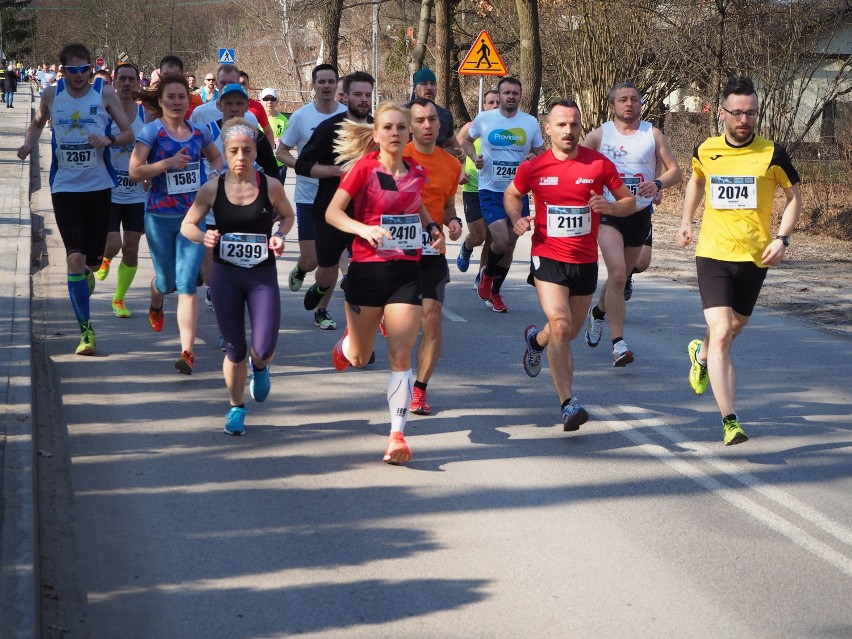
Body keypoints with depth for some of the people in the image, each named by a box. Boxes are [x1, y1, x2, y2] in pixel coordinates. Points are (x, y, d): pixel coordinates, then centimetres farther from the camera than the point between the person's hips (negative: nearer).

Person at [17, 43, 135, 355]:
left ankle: (86, 274, 48)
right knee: (75, 257, -11)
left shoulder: (104, 94, -3)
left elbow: (129, 134, 0)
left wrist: (109, 140, -20)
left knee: (93, 259, 8)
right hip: (65, 187, 0)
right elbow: (37, 122, 20)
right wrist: (29, 143, 1)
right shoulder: (51, 95, 1)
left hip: (99, 186, 0)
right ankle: (85, 328, -4)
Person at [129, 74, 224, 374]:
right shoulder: (152, 131, -5)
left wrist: (215, 174, 4)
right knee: (166, 280, 15)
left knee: (187, 284, -10)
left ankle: (187, 351, -15)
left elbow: (216, 157, 25)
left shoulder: (200, 131, 5)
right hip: (160, 217, -1)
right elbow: (135, 171, -12)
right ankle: (156, 305, 55)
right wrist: (168, 163, -23)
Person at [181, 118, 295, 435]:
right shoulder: (212, 189, -6)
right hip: (226, 275, 1)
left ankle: (260, 367, 28)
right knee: (235, 351, 5)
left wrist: (280, 235, -10)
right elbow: (187, 225, 3)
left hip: (263, 276, -1)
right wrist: (204, 237, -19)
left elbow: (287, 215, 11)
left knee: (263, 348, -11)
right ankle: (236, 407, 29)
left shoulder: (270, 186, -8)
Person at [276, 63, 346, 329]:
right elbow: (281, 152, 2)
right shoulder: (301, 116, -5)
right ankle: (299, 272, 33)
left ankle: (322, 310, 18)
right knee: (311, 260, -4)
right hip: (308, 196, -1)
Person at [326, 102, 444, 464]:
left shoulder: (416, 172, 6)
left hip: (407, 271, 2)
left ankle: (397, 435, -4)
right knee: (359, 358, 11)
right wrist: (363, 229, -28)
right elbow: (332, 212, -11)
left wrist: (431, 228, 8)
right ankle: (347, 341, 48)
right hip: (367, 269, -2)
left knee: (400, 356, -8)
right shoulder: (364, 168, -8)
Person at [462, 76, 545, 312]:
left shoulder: (530, 122, 2)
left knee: (510, 244, 10)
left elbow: (541, 152, 12)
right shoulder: (484, 119, -2)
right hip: (491, 190, -3)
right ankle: (487, 273, 14)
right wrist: (474, 158, -4)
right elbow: (467, 140, 15)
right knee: (501, 241, -19)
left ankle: (494, 293, 29)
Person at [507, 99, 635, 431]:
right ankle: (568, 403, -21)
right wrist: (516, 218, -5)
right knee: (560, 325, -20)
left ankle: (536, 339, 52)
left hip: (585, 261, 2)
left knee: (570, 331, 16)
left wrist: (610, 207, -17)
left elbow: (629, 200, 5)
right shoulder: (533, 168, -4)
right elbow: (511, 194, 15)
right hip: (548, 258, -2)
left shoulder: (600, 164, -4)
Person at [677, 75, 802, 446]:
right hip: (713, 253, -1)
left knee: (736, 326, 19)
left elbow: (794, 196, 5)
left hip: (755, 257, 1)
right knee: (721, 333, -16)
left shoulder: (772, 153, -7)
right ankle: (729, 422, -16)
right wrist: (686, 221, 14)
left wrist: (782, 238, -8)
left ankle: (700, 355, 56)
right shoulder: (705, 150, -1)